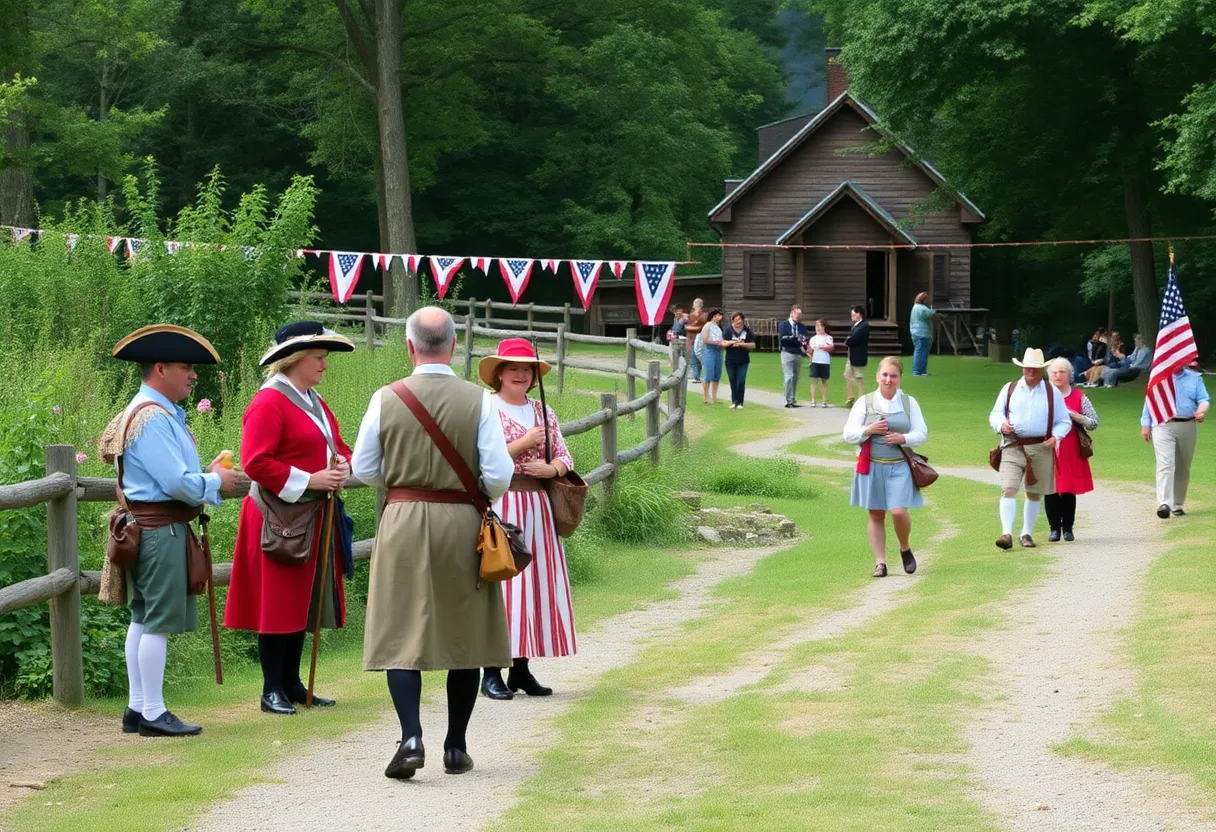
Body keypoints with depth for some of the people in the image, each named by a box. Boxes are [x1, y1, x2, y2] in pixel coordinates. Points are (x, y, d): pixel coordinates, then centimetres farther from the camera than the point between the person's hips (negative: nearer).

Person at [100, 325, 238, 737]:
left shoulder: (161, 413, 15)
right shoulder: (152, 419, -18)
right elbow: (177, 483, -23)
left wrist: (205, 475, 7)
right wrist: (215, 482, -7)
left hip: (147, 528, 11)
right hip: (162, 529, -11)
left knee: (143, 619, 14)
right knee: (159, 621, -6)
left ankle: (137, 708, 20)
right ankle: (152, 713, -1)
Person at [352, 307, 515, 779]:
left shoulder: (386, 399, -4)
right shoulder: (478, 401, -7)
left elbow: (363, 469, 4)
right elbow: (499, 475, -8)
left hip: (403, 523, 0)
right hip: (463, 525, 0)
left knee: (400, 633, 3)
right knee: (464, 634, 10)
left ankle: (411, 736, -13)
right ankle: (456, 747, 14)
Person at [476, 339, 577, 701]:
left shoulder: (544, 413, 14)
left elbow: (565, 459, 13)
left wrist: (550, 468, -9)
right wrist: (524, 443, -13)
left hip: (537, 507, 6)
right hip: (500, 505, -6)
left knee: (536, 582, 5)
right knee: (498, 581, -7)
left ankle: (521, 668, 12)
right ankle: (491, 673, -5)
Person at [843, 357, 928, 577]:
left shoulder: (909, 402, 7)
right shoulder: (864, 403, 4)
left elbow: (922, 433, 6)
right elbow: (849, 434, 2)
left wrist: (903, 438, -13)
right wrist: (869, 430, -16)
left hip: (900, 466, 0)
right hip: (872, 466, 0)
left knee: (899, 511, -13)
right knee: (876, 515, 4)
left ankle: (905, 549, 14)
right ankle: (880, 562, 11)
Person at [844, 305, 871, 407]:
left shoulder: (864, 326, -16)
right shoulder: (855, 325, 13)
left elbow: (855, 338, -24)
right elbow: (851, 337, 11)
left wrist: (847, 342, -8)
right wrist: (848, 341, -11)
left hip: (858, 356, -9)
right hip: (851, 356, 9)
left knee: (859, 378, -1)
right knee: (847, 376, 11)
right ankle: (851, 399, 19)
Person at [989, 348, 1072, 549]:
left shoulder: (1052, 393, 8)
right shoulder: (1009, 389, 9)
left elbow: (1064, 422, 12)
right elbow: (995, 414, 13)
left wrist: (1055, 436, -8)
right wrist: (1001, 423, -10)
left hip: (1041, 449, 1)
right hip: (1013, 447, -1)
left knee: (1035, 493, 8)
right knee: (1008, 490, -15)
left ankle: (1027, 534, 21)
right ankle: (1007, 534, -21)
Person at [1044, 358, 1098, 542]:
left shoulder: (1079, 397, 7)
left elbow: (1094, 423, 4)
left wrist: (1074, 416, -10)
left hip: (1071, 452, 0)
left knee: (1069, 490, 1)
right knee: (1050, 490, -3)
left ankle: (1067, 528, 11)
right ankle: (1054, 528, 6)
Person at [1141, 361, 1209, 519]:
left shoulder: (1195, 378, 8)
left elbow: (1204, 399, 1)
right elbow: (1149, 401, 8)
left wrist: (1201, 411, -21)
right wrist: (1145, 425, 1)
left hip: (1188, 427, 3)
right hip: (1163, 425, -3)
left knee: (1183, 468, 9)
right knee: (1165, 464, -17)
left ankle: (1177, 504, 21)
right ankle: (1164, 503, -28)